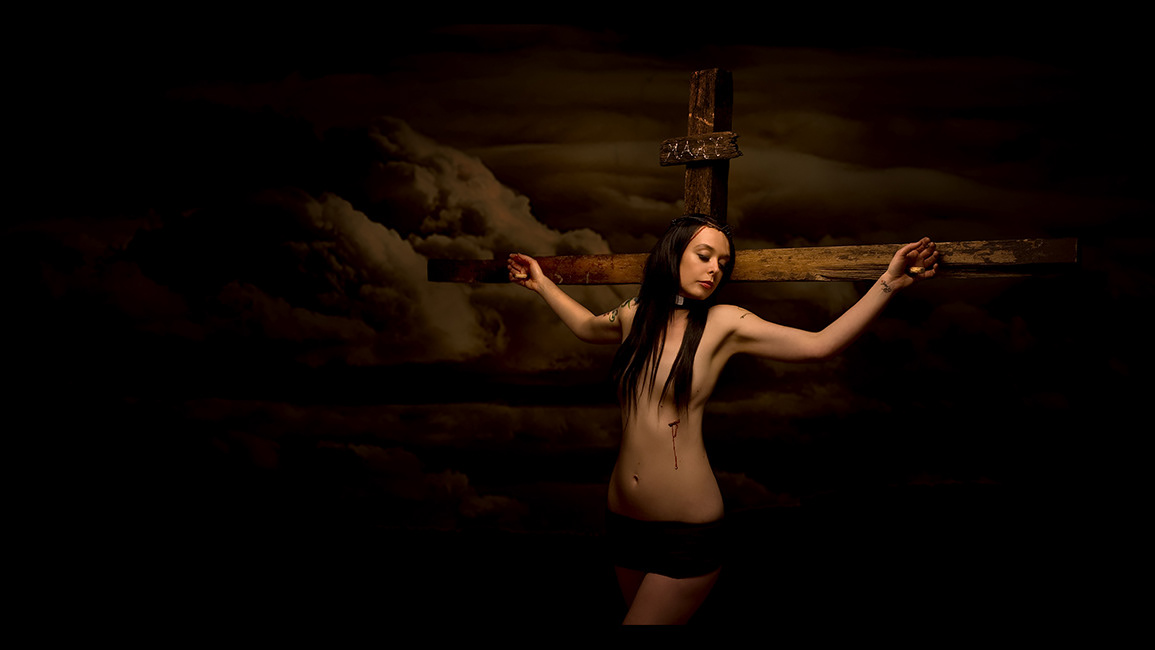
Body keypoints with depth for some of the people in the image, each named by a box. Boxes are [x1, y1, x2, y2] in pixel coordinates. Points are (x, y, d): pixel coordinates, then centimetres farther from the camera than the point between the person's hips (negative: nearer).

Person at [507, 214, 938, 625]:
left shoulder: (723, 324, -6)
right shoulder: (634, 315, 4)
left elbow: (819, 345, -13)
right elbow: (587, 327, 27)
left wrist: (888, 283, -17)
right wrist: (542, 284, 32)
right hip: (623, 518, 5)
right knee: (639, 613, 19)